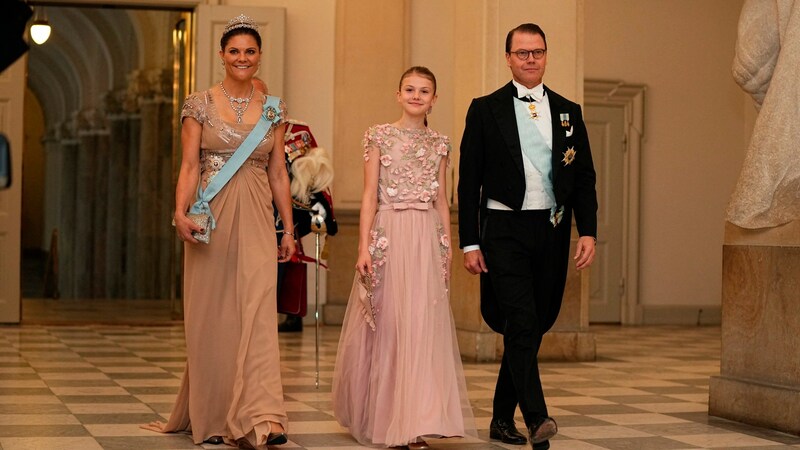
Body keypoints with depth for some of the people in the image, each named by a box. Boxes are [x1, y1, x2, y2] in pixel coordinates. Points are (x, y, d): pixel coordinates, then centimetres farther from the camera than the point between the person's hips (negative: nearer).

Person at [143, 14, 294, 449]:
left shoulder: (273, 109, 10)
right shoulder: (200, 105, 2)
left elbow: (278, 173, 12)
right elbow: (189, 166, -3)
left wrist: (288, 227, 8)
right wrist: (180, 212, -18)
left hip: (256, 221, 1)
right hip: (212, 217, -1)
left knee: (257, 311, -11)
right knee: (211, 315, 4)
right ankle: (210, 415, 15)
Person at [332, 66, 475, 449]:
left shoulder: (440, 144, 12)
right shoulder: (379, 136, 3)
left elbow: (442, 200, 15)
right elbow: (369, 195, -1)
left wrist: (448, 248, 10)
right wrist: (364, 247, -9)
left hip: (427, 240, 2)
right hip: (388, 235, -2)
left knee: (423, 327, -5)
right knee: (386, 326, 2)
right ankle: (380, 417, 18)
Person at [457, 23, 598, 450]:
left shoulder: (568, 111, 11)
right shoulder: (485, 109, 2)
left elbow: (584, 177, 10)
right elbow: (469, 180, 1)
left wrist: (588, 232, -2)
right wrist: (469, 243, -5)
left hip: (552, 231, 4)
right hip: (504, 230, -4)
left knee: (533, 328, 10)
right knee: (521, 324, -17)